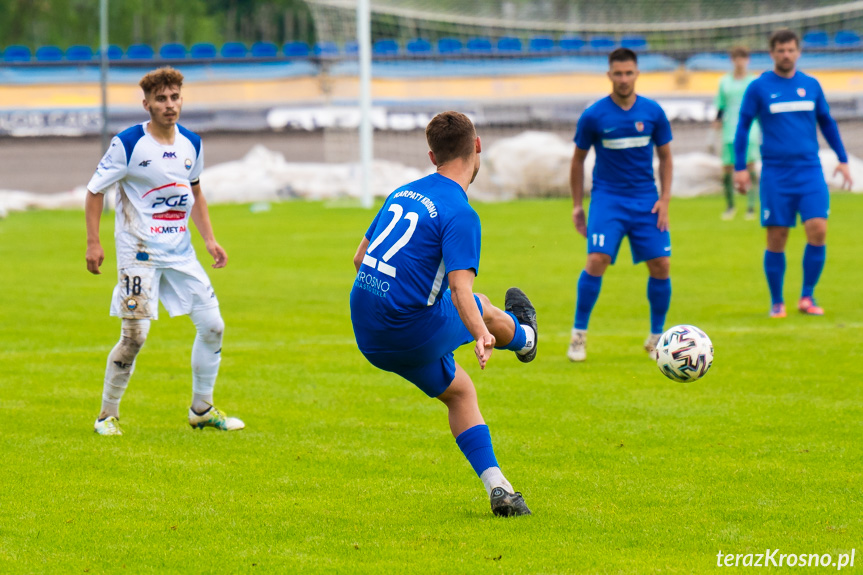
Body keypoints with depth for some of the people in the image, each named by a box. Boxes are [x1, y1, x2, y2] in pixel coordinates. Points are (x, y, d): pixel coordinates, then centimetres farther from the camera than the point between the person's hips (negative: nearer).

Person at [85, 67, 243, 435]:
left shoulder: (191, 144, 5)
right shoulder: (128, 144, -12)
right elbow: (95, 190, -5)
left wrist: (209, 239, 12)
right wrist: (93, 242, -10)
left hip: (180, 251, 6)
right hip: (139, 253, -6)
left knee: (212, 326, 4)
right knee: (135, 335, -12)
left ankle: (202, 409, 20)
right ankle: (107, 415, 4)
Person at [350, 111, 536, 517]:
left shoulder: (402, 194, 8)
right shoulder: (459, 213, -16)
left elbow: (360, 258, 17)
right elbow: (460, 287, -29)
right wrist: (480, 334, -41)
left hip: (368, 336, 7)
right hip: (414, 333, -7)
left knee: (458, 391, 23)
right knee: (482, 311, 24)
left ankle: (498, 489, 17)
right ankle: (523, 337, 58)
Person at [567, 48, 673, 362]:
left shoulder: (653, 112, 1)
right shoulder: (594, 116, -4)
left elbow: (665, 156, 11)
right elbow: (578, 160, 8)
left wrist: (664, 199, 1)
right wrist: (577, 205, 7)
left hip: (646, 200, 2)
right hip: (607, 197, -2)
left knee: (661, 265, -4)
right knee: (597, 260, -19)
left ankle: (656, 337, 14)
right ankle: (579, 335, -5)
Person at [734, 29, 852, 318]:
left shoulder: (811, 85, 9)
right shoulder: (759, 87, 0)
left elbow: (827, 123, 18)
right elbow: (743, 126, 4)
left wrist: (842, 159, 15)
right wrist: (740, 167, -1)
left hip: (810, 170, 2)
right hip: (775, 173, -2)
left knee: (818, 230, -11)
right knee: (776, 238, -1)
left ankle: (807, 296, 1)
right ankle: (776, 302, 11)